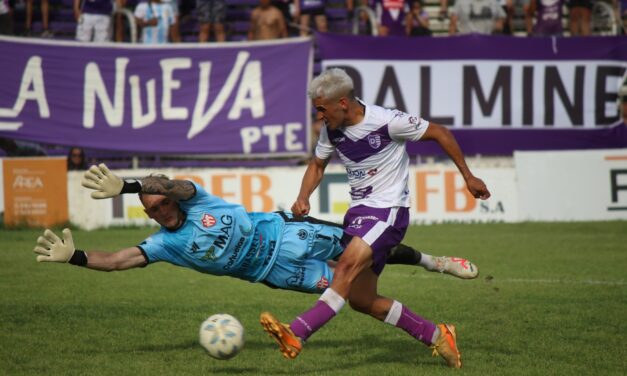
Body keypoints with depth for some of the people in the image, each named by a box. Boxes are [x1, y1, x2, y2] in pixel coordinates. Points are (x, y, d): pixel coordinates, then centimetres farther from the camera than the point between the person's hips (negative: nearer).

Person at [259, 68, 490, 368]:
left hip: (388, 211, -8)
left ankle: (296, 335, -40)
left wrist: (467, 176, -2)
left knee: (348, 265, -29)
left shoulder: (387, 122, -17)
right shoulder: (331, 130, 1)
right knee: (360, 300, 6)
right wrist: (303, 197, 0)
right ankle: (437, 336, 18)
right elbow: (318, 164, 19)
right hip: (358, 211, 8)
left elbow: (440, 133, -6)